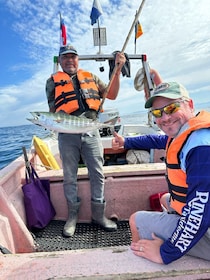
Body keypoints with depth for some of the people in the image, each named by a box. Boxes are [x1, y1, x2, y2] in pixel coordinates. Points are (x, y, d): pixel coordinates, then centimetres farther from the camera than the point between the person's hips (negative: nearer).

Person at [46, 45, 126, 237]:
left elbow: (111, 95, 12)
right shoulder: (54, 81, 12)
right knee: (70, 176, 8)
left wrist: (117, 71, 4)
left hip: (91, 131, 2)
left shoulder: (91, 77, 18)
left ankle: (99, 214, 21)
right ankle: (72, 215, 26)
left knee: (97, 174, 3)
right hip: (68, 133, -1)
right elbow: (53, 110, 6)